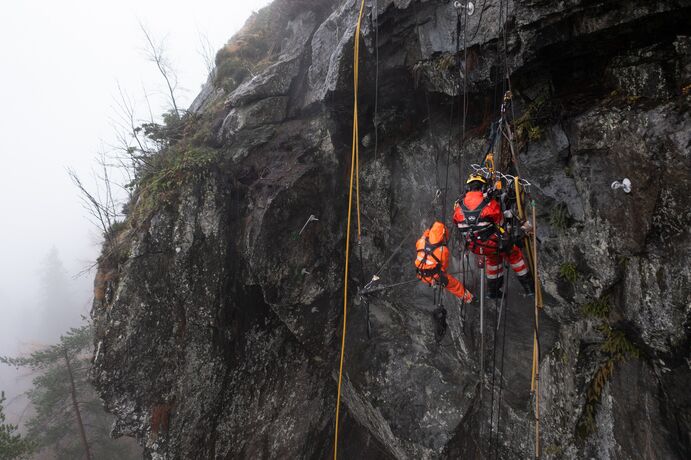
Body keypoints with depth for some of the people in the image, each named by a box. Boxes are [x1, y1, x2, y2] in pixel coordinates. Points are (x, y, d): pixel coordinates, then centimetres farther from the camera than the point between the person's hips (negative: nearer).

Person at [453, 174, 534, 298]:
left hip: (475, 247, 4)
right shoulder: (490, 203, -16)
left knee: (493, 257, 34)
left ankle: (493, 290, 43)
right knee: (514, 253, 24)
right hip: (493, 244, -4)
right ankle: (529, 286, 34)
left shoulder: (458, 205, -6)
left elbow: (456, 223, 9)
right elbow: (500, 223, -4)